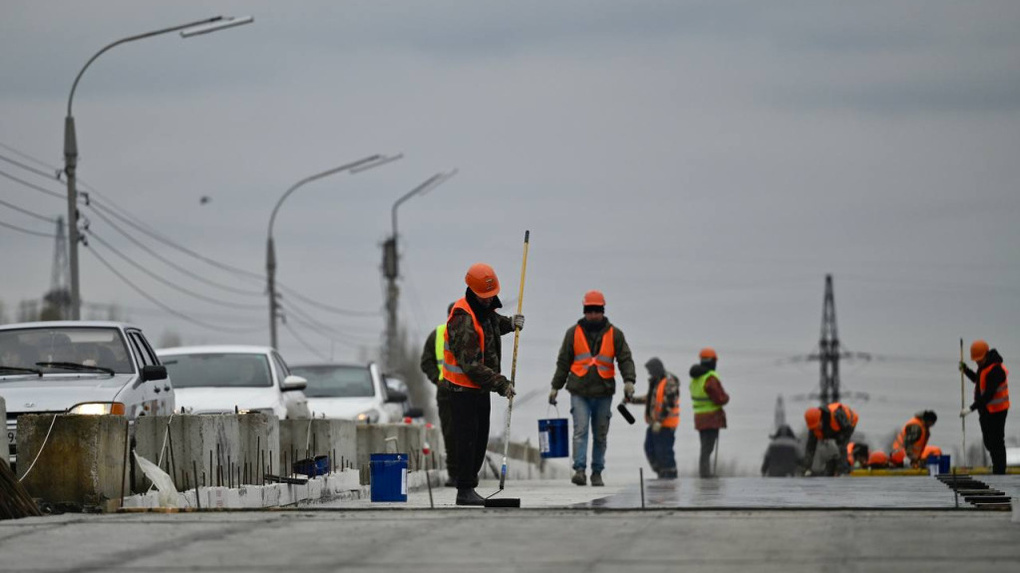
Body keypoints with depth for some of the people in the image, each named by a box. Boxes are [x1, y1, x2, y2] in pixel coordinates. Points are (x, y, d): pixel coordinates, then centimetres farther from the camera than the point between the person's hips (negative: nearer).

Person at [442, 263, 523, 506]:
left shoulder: (486, 309, 5)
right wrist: (501, 384, -26)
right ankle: (465, 491, -4)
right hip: (463, 387, -9)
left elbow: (492, 323, 33)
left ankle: (469, 487, 20)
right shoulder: (463, 319, -25)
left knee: (480, 439, 12)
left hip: (481, 386, 9)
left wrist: (509, 323, 10)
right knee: (467, 438, -7)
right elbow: (470, 365, -28)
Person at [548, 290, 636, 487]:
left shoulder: (614, 334, 6)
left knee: (600, 435, 6)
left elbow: (625, 359, 2)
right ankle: (580, 469, -19)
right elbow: (563, 362, 12)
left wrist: (629, 380, -15)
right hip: (579, 392, -1)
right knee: (580, 430, -14)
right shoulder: (573, 333, 7)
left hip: (603, 392, 1)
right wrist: (555, 387, 10)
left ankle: (597, 473, 14)